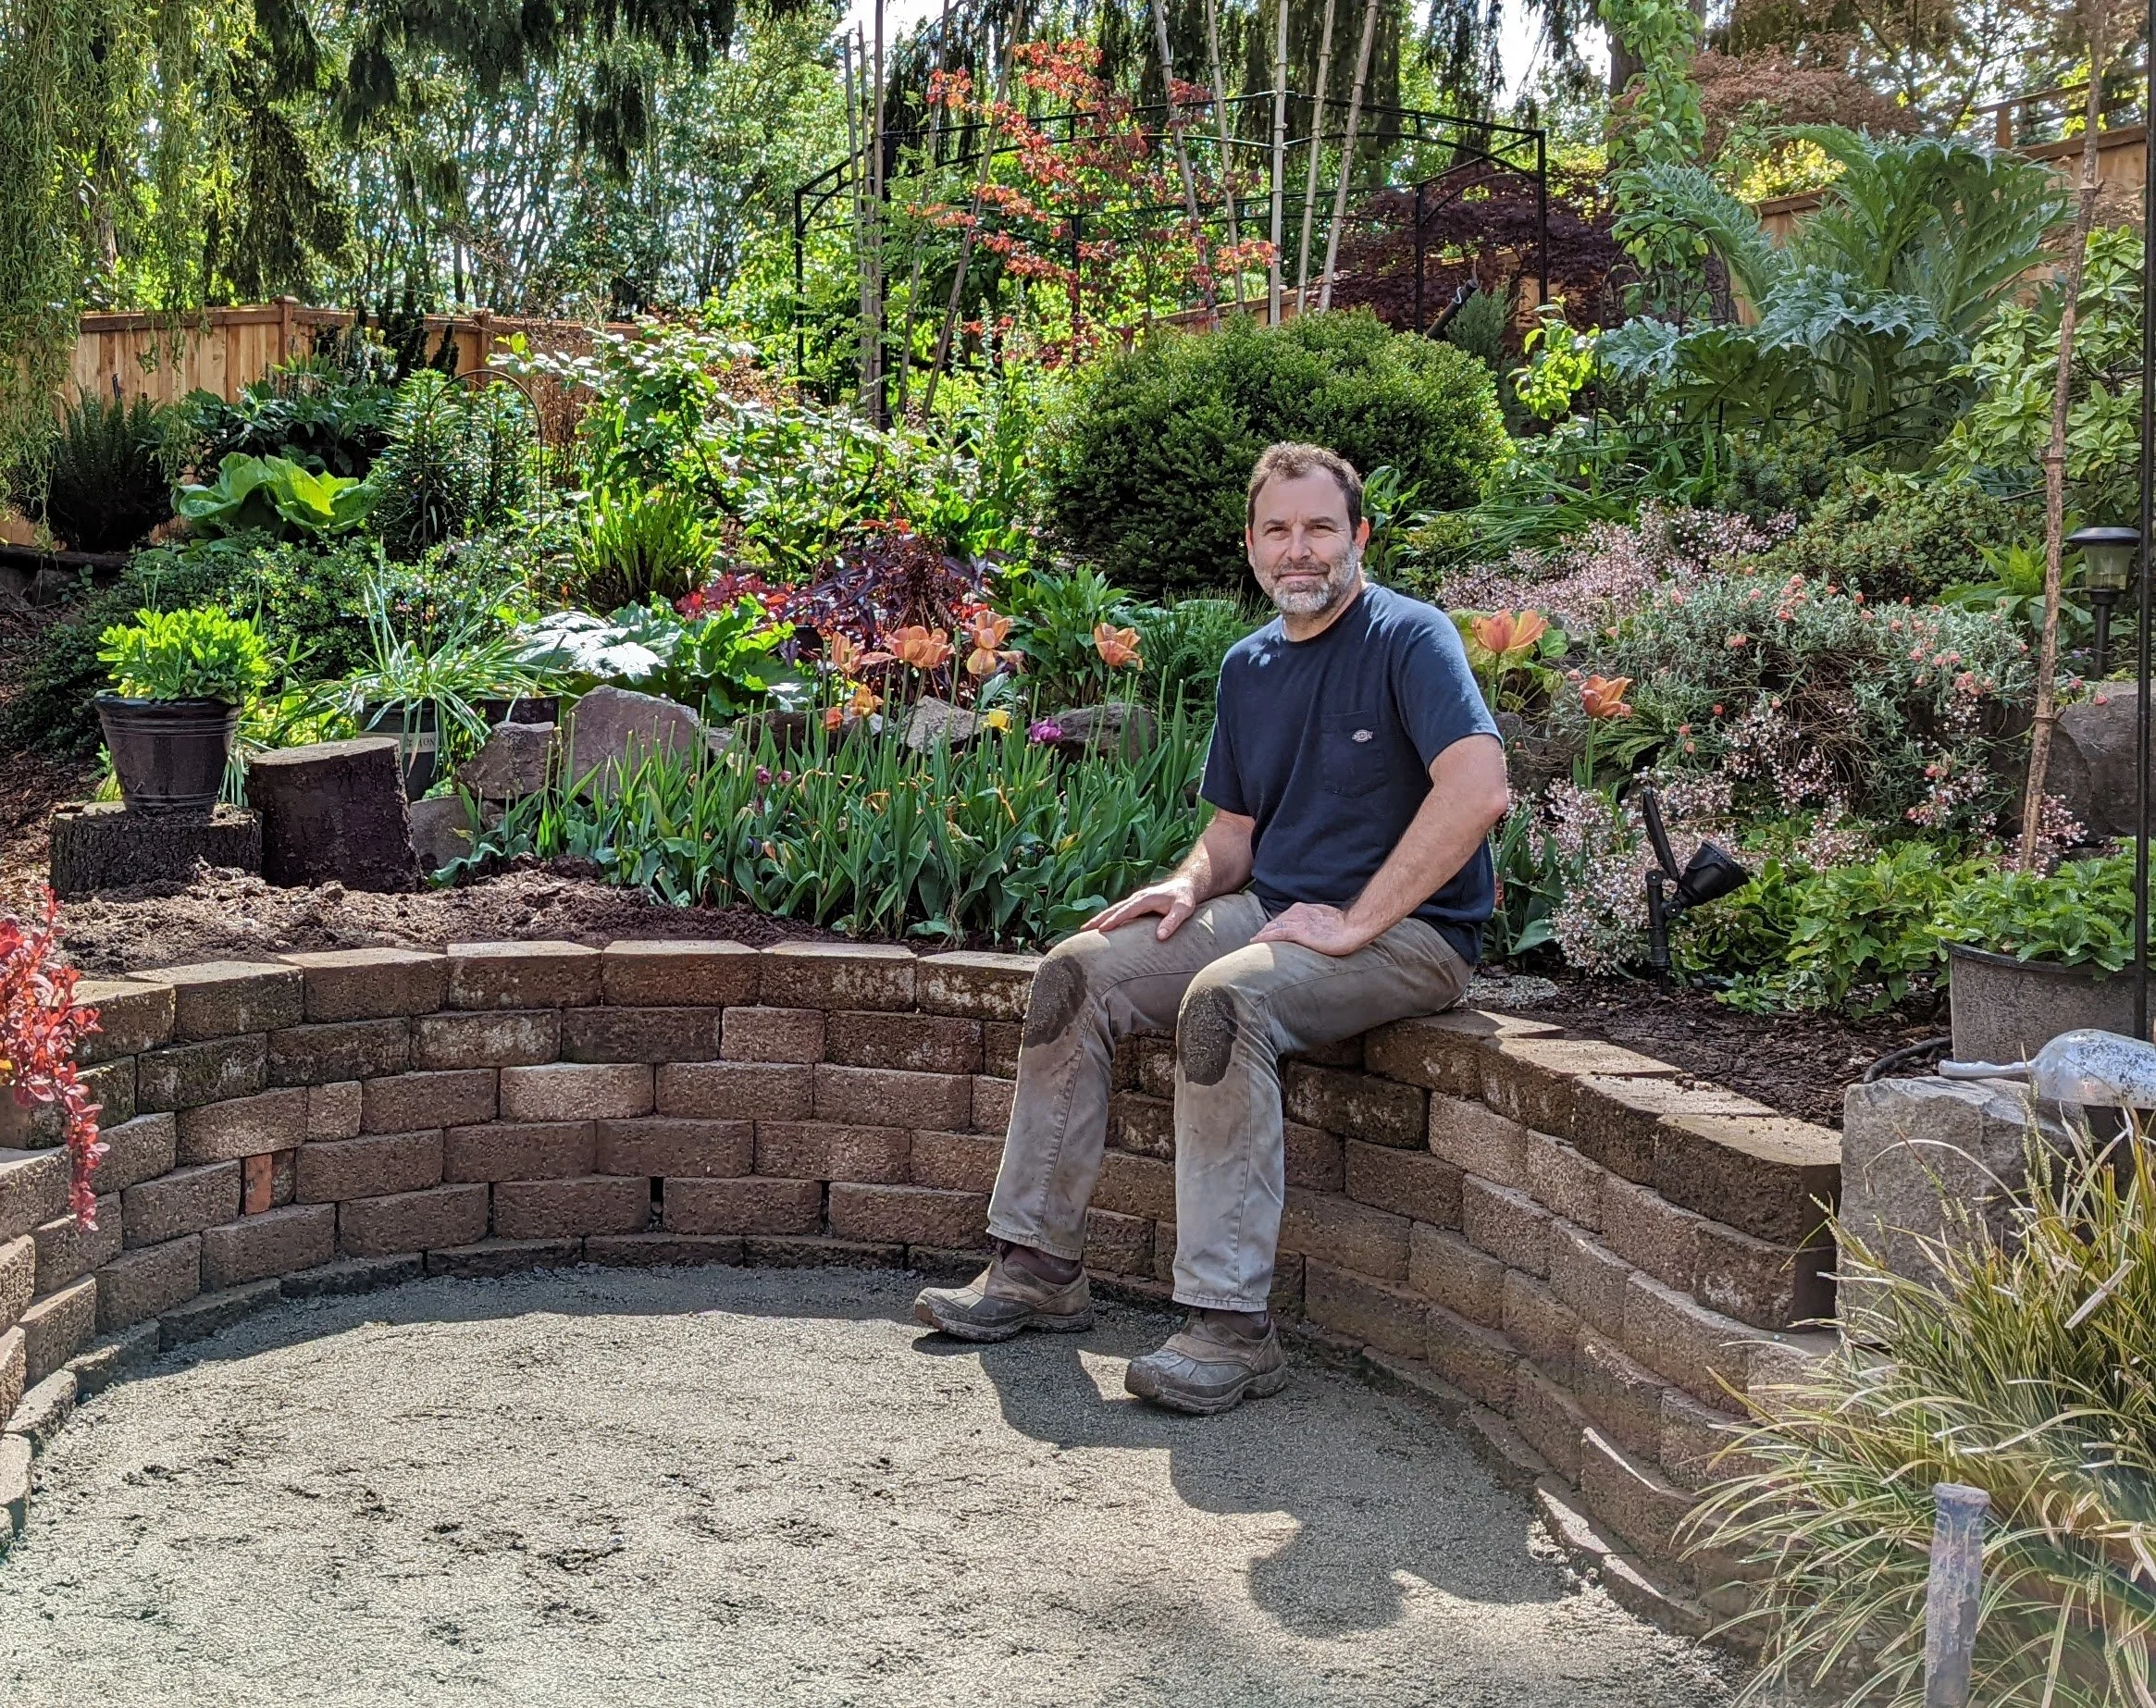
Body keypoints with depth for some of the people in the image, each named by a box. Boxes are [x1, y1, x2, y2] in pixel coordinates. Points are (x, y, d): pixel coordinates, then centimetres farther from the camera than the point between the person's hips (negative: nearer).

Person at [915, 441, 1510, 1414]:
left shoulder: (1409, 638, -11)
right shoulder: (1250, 665, 13)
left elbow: (1478, 789, -26)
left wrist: (1356, 922, -23)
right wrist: (1190, 885, -3)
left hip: (1408, 931, -7)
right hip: (1271, 912, 8)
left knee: (1225, 997, -34)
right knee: (1078, 972, -8)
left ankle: (1231, 1326, -31)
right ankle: (1037, 1267, -2)